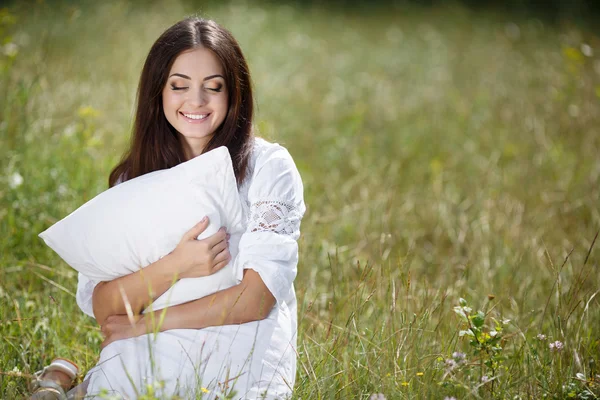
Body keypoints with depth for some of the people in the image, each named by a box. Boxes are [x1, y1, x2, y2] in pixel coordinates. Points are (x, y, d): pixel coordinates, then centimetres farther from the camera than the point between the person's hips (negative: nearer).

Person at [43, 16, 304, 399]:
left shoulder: (269, 166, -1)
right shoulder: (134, 179, 11)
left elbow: (256, 299, -10)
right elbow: (101, 307, 0)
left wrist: (145, 325, -8)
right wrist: (172, 267, -18)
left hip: (240, 357, -2)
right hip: (148, 360, 2)